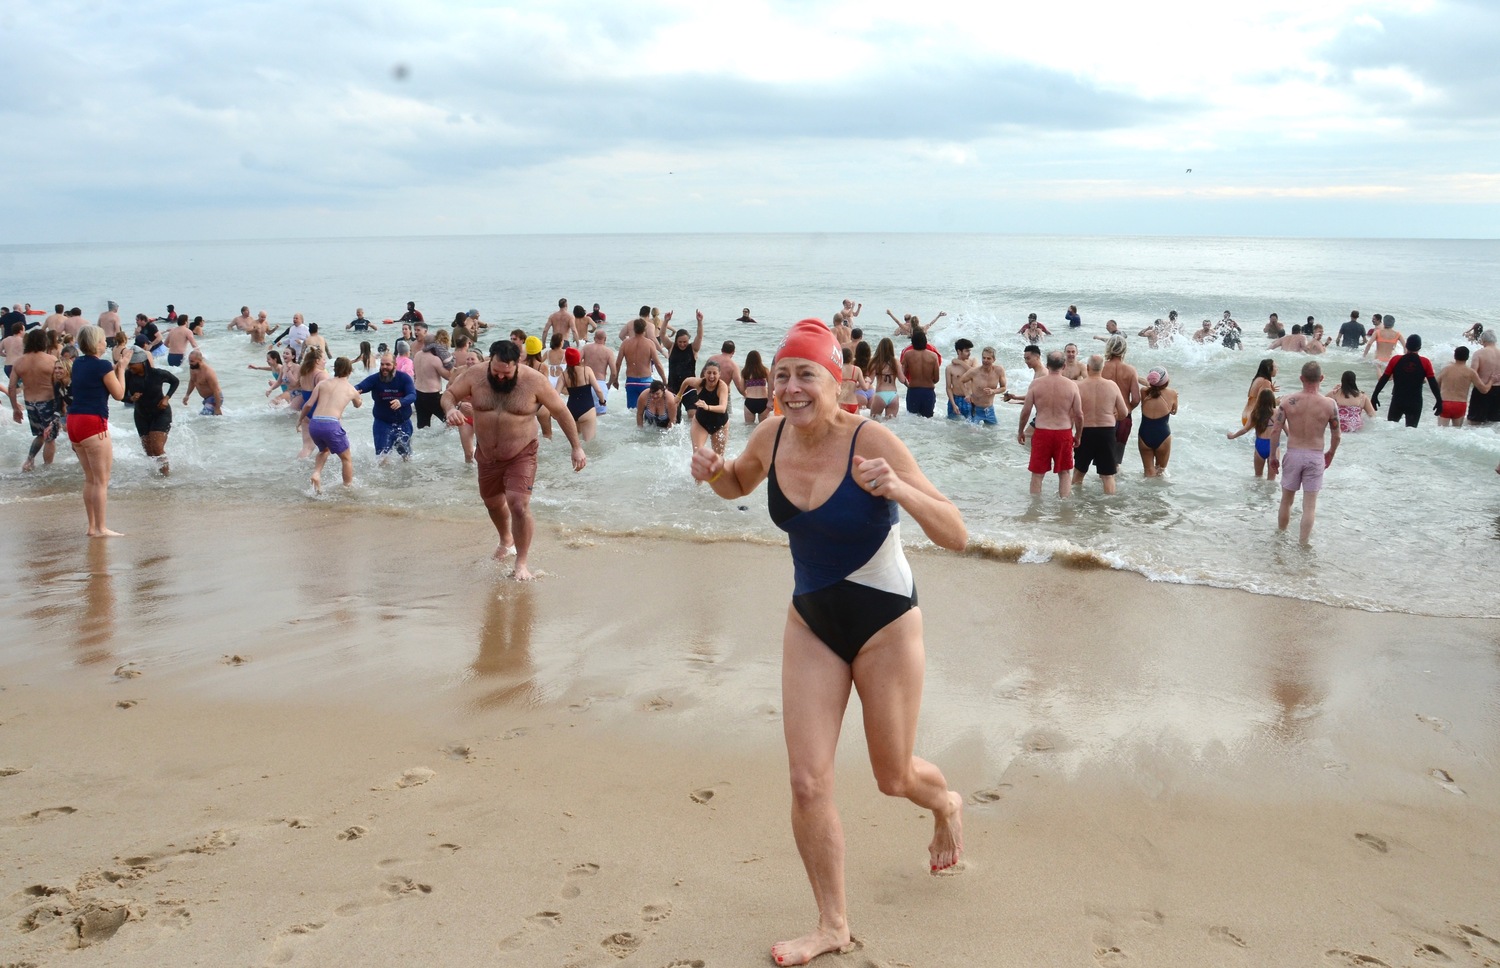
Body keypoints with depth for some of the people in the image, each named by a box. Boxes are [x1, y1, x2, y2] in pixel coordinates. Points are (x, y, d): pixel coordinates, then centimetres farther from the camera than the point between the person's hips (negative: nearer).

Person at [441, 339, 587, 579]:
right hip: (487, 457, 4)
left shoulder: (534, 381, -16)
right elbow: (448, 394, 1)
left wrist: (577, 447, -6)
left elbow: (561, 412, -7)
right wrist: (451, 409, -24)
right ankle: (506, 541, 54)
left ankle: (522, 562, -1)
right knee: (493, 503, 23)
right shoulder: (475, 376, -10)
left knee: (519, 506, -19)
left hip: (521, 456, -4)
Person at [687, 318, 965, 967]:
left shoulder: (872, 442, -24)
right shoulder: (771, 437, -9)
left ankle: (946, 806, 52)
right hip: (812, 622, 4)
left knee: (894, 779, 14)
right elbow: (738, 485, 15)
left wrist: (897, 489, -42)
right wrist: (713, 472, -8)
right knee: (807, 782, 0)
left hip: (885, 622, -4)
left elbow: (956, 536, -25)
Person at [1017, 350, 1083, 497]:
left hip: (1042, 433, -1)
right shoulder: (1072, 385, -5)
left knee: (1037, 474, 11)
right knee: (1064, 473, 17)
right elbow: (1079, 415, -2)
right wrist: (1078, 435, 13)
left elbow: (1026, 411, -4)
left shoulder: (1036, 384, -6)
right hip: (1064, 433, 1)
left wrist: (1020, 431, 11)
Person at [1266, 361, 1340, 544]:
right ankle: (1303, 545, 8)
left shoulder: (1287, 401, -7)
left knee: (1286, 500, 17)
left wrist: (1273, 456, 6)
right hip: (1316, 456, -1)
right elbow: (1336, 436, 2)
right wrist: (1330, 454, 20)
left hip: (1293, 454, 1)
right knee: (1309, 506, 5)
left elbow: (1275, 430, -6)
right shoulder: (1329, 405, -8)